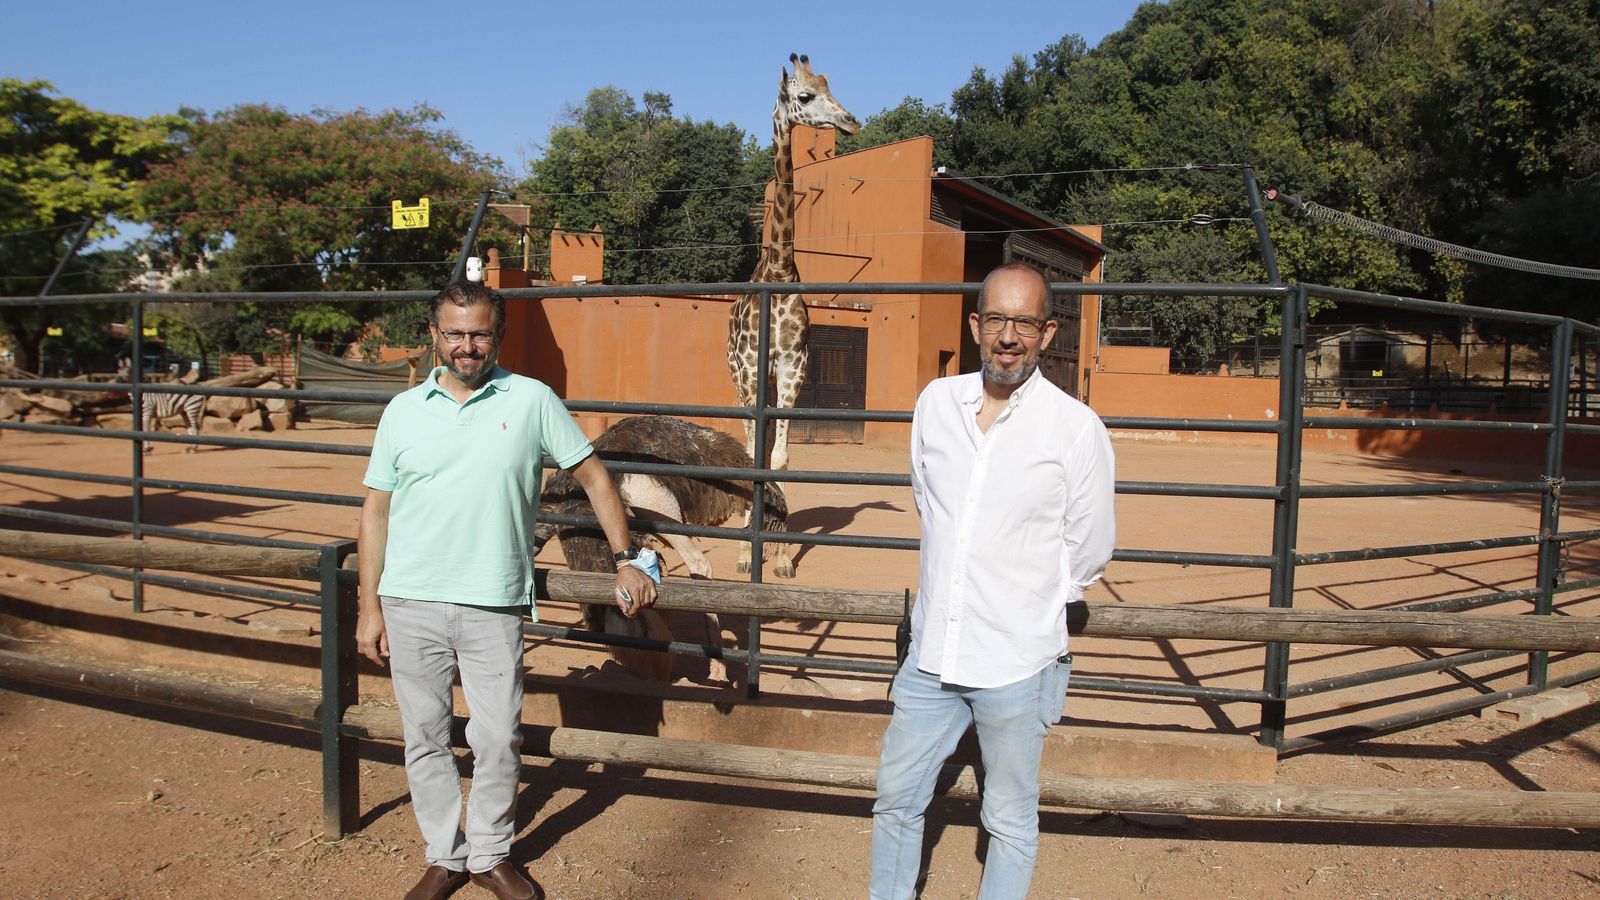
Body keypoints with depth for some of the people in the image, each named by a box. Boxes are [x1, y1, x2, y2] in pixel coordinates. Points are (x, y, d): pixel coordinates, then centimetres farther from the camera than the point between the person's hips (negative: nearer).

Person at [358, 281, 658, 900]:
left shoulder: (532, 401, 0)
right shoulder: (403, 411, 5)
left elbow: (593, 477, 5)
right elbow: (376, 509, 9)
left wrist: (625, 560, -1)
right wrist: (369, 605, 5)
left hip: (494, 605, -2)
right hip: (411, 604, 2)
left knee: (498, 741, 5)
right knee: (425, 738, 11)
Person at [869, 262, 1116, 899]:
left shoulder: (1077, 427, -12)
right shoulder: (936, 402, 0)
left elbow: (1090, 551, -2)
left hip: (1019, 661, -4)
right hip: (932, 653, 4)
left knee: (1010, 822, 13)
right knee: (896, 799, 17)